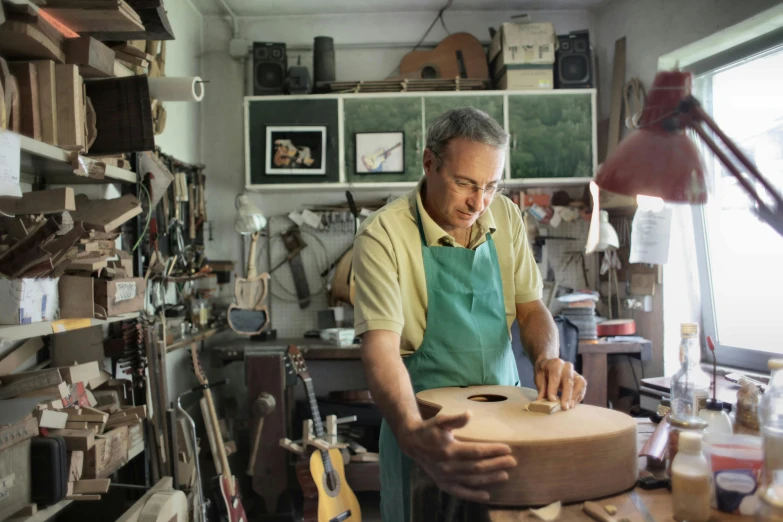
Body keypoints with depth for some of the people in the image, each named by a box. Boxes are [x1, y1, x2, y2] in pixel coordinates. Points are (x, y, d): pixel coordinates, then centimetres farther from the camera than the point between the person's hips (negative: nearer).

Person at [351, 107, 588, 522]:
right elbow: (380, 346, -27)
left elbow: (529, 305, 5)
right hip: (424, 420, -5)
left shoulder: (505, 216, -2)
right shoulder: (383, 235, -19)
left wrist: (547, 358, -16)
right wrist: (412, 435, -44)